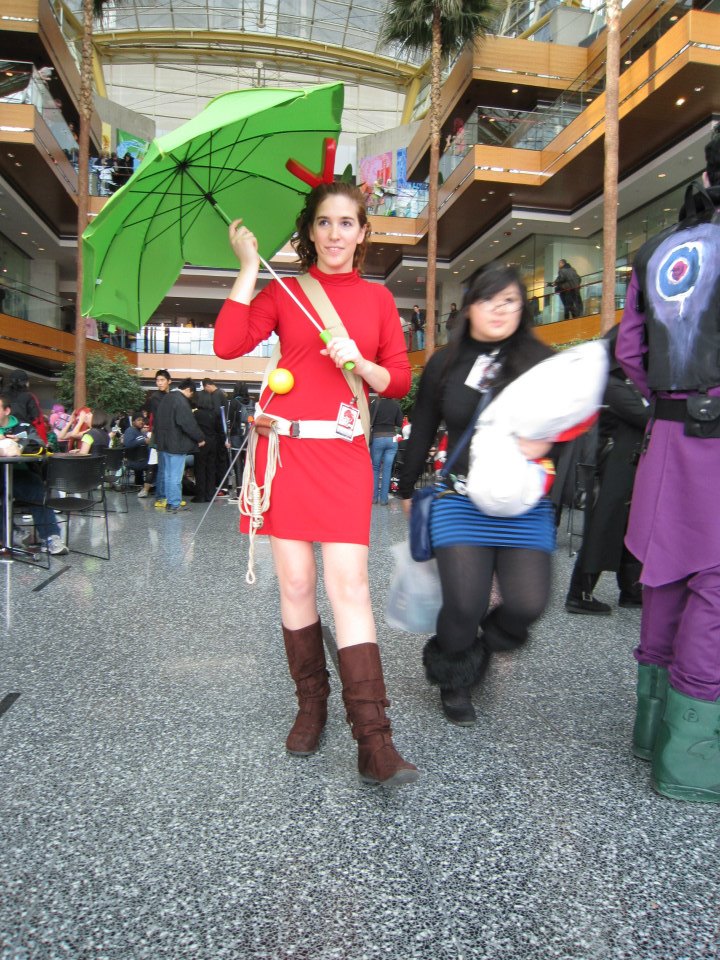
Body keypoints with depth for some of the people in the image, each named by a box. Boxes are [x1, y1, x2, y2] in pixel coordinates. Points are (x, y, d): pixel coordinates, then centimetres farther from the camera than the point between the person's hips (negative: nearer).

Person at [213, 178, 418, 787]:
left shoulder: (377, 298, 14)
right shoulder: (285, 292, 11)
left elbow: (400, 382, 11)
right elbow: (228, 345, -5)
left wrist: (360, 363, -8)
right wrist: (249, 266, -3)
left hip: (344, 452, 0)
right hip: (285, 445, 1)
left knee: (350, 584, -9)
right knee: (296, 582, 3)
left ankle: (374, 742, -6)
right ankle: (311, 705, 23)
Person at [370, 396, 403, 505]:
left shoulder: (375, 403, -7)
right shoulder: (396, 405, 0)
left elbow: (369, 421, -9)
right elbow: (400, 424, 3)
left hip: (377, 439, -2)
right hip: (392, 439, 2)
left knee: (375, 468, 12)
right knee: (387, 469, 5)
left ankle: (374, 497, 12)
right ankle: (384, 498, 7)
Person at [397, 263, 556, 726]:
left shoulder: (541, 361, 1)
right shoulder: (444, 364, 7)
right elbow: (422, 431, 15)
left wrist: (546, 441, -19)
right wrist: (407, 489, 21)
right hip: (461, 502, 0)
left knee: (528, 603, -11)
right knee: (464, 604, -9)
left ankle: (493, 640, 28)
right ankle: (453, 677, 26)